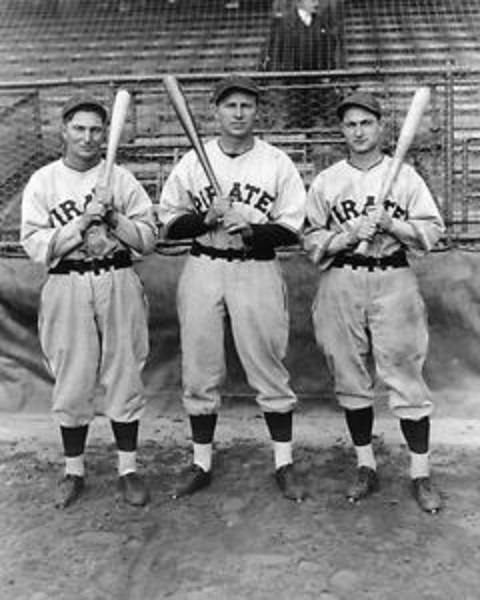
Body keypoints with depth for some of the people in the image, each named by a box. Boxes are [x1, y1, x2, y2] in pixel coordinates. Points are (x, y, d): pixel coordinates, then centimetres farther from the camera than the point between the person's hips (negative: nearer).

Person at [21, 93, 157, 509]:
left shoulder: (121, 179, 5)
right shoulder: (43, 182, 3)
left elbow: (148, 238, 0)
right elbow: (36, 245, -6)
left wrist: (112, 217, -14)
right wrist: (82, 223, -15)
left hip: (119, 285, 1)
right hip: (67, 287, 0)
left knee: (124, 376, 5)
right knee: (72, 381, 6)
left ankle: (128, 469, 18)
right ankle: (74, 472, 21)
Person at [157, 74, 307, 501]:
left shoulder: (278, 163, 2)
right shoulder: (193, 161, 6)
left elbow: (291, 229, -2)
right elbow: (170, 223, 5)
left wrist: (249, 229, -17)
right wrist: (207, 218, -12)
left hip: (257, 270, -2)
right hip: (203, 270, 2)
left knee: (268, 369, 2)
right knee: (200, 369, 6)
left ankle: (284, 464, 15)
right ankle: (201, 464, 20)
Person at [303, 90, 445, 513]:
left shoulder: (405, 176, 5)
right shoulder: (326, 181, 7)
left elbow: (433, 229, 1)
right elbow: (312, 241, 4)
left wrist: (390, 225, -14)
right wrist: (350, 235, -12)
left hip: (393, 280, -2)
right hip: (341, 283, 2)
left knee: (405, 375, -3)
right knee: (351, 377, 8)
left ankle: (421, 474, 9)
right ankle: (366, 467, 22)